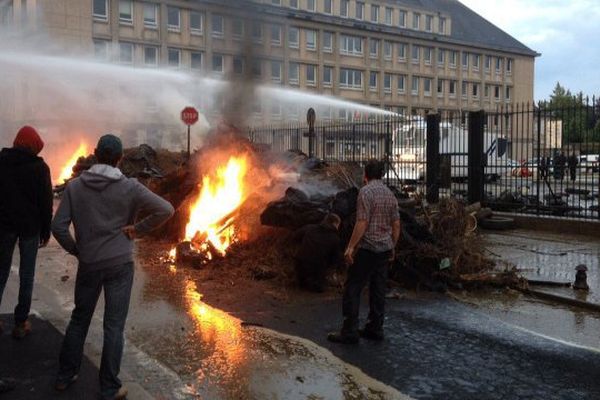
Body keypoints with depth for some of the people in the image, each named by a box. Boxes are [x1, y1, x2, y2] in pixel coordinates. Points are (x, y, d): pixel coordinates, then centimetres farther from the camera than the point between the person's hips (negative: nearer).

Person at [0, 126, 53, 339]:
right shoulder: (39, 167, -6)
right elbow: (46, 202, -5)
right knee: (26, 275, 5)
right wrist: (46, 231, 3)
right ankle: (21, 323, 8)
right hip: (30, 227, -2)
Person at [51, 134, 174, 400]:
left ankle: (65, 376, 32)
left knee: (79, 320, 20)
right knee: (113, 326, 4)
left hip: (88, 265, 3)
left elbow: (58, 227, -5)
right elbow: (166, 210, -15)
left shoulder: (74, 186, -3)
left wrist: (76, 251, 9)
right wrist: (138, 229, -6)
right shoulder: (129, 187, -9)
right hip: (120, 264, -3)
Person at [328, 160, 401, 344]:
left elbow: (362, 222, -19)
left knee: (352, 289, -2)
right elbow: (396, 225, 13)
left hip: (367, 248, -7)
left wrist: (351, 246, -16)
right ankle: (375, 329, 18)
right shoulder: (390, 194, 11)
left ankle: (350, 332, -2)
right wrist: (392, 247, 22)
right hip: (385, 249, 8)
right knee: (378, 289, 12)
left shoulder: (366, 192, -12)